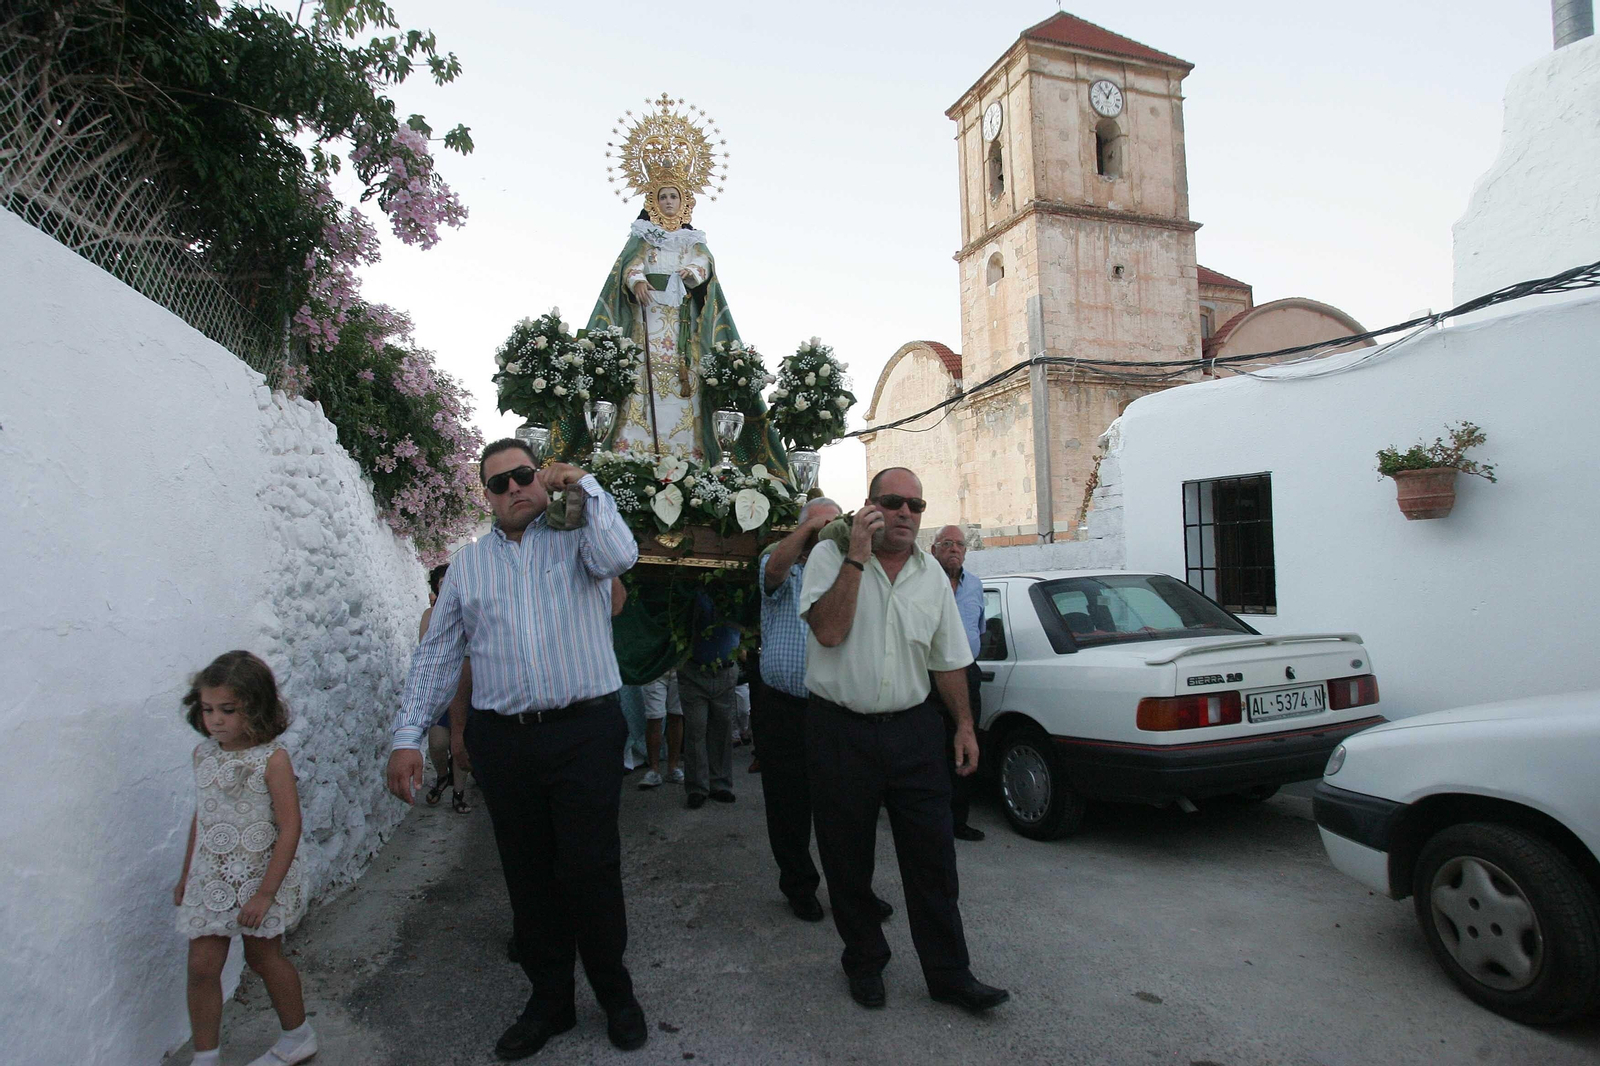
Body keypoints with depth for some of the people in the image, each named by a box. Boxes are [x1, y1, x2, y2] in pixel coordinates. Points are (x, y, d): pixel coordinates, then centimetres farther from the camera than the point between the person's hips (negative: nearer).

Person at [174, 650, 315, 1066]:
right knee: (202, 966, 2)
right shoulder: (203, 753, -1)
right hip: (210, 880, 4)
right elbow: (200, 817, 12)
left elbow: (290, 827, -19)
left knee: (263, 956, 12)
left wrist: (266, 892, -19)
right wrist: (186, 873, 16)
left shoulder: (272, 759, -20)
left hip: (259, 876, -4)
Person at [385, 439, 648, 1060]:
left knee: (590, 870, 3)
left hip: (584, 733, -3)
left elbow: (619, 556, -22)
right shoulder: (469, 562, 12)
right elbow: (436, 653, 11)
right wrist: (407, 737, 4)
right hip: (501, 740, 3)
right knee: (527, 875, 13)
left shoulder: (577, 538, 3)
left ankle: (615, 995, 26)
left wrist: (583, 483, -13)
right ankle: (549, 1001, 33)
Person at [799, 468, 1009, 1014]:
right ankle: (864, 962, 32)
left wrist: (965, 725, 10)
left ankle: (949, 974, 22)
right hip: (840, 730, -3)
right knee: (848, 860, 11)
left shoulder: (932, 574, 7)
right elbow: (829, 630, -21)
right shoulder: (831, 555, -6)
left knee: (933, 857, 6)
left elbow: (948, 660, 13)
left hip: (912, 728, 3)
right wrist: (858, 556, -21)